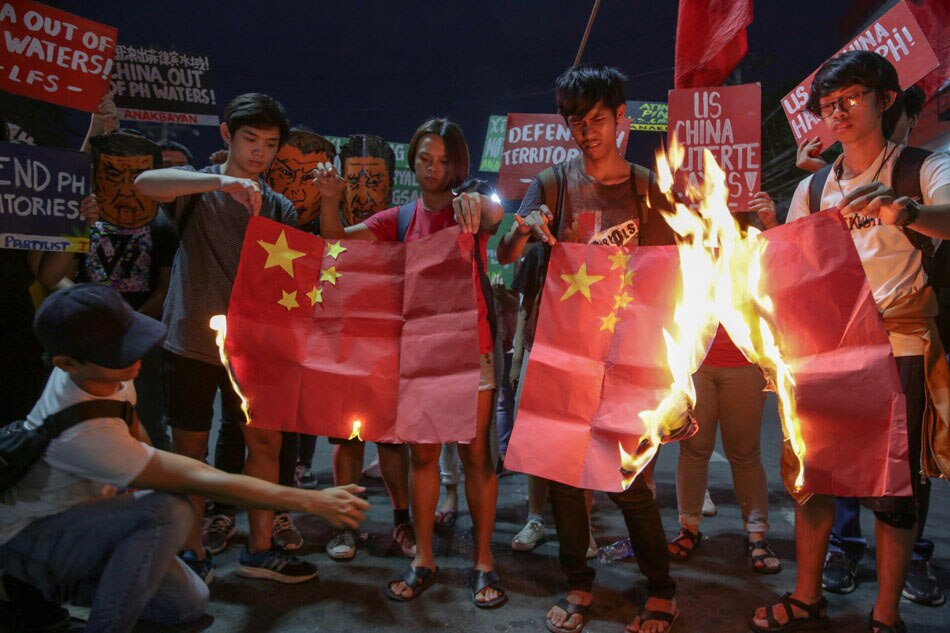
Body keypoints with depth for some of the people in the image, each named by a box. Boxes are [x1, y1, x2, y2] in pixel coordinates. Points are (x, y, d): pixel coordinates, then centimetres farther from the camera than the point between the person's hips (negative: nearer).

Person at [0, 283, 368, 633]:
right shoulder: (83, 432, -37)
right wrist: (311, 502, -32)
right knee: (167, 512, -35)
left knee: (189, 603, 1)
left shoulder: (105, 367, -16)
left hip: (81, 512, 8)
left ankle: (51, 583, 13)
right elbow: (199, 481, -34)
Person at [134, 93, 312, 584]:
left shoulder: (281, 208, 8)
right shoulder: (199, 187, -2)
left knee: (266, 441, 6)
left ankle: (259, 549, 22)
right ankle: (194, 554, 22)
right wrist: (221, 181, -36)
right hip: (192, 342, -3)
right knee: (190, 447, 6)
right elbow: (145, 183, -24)